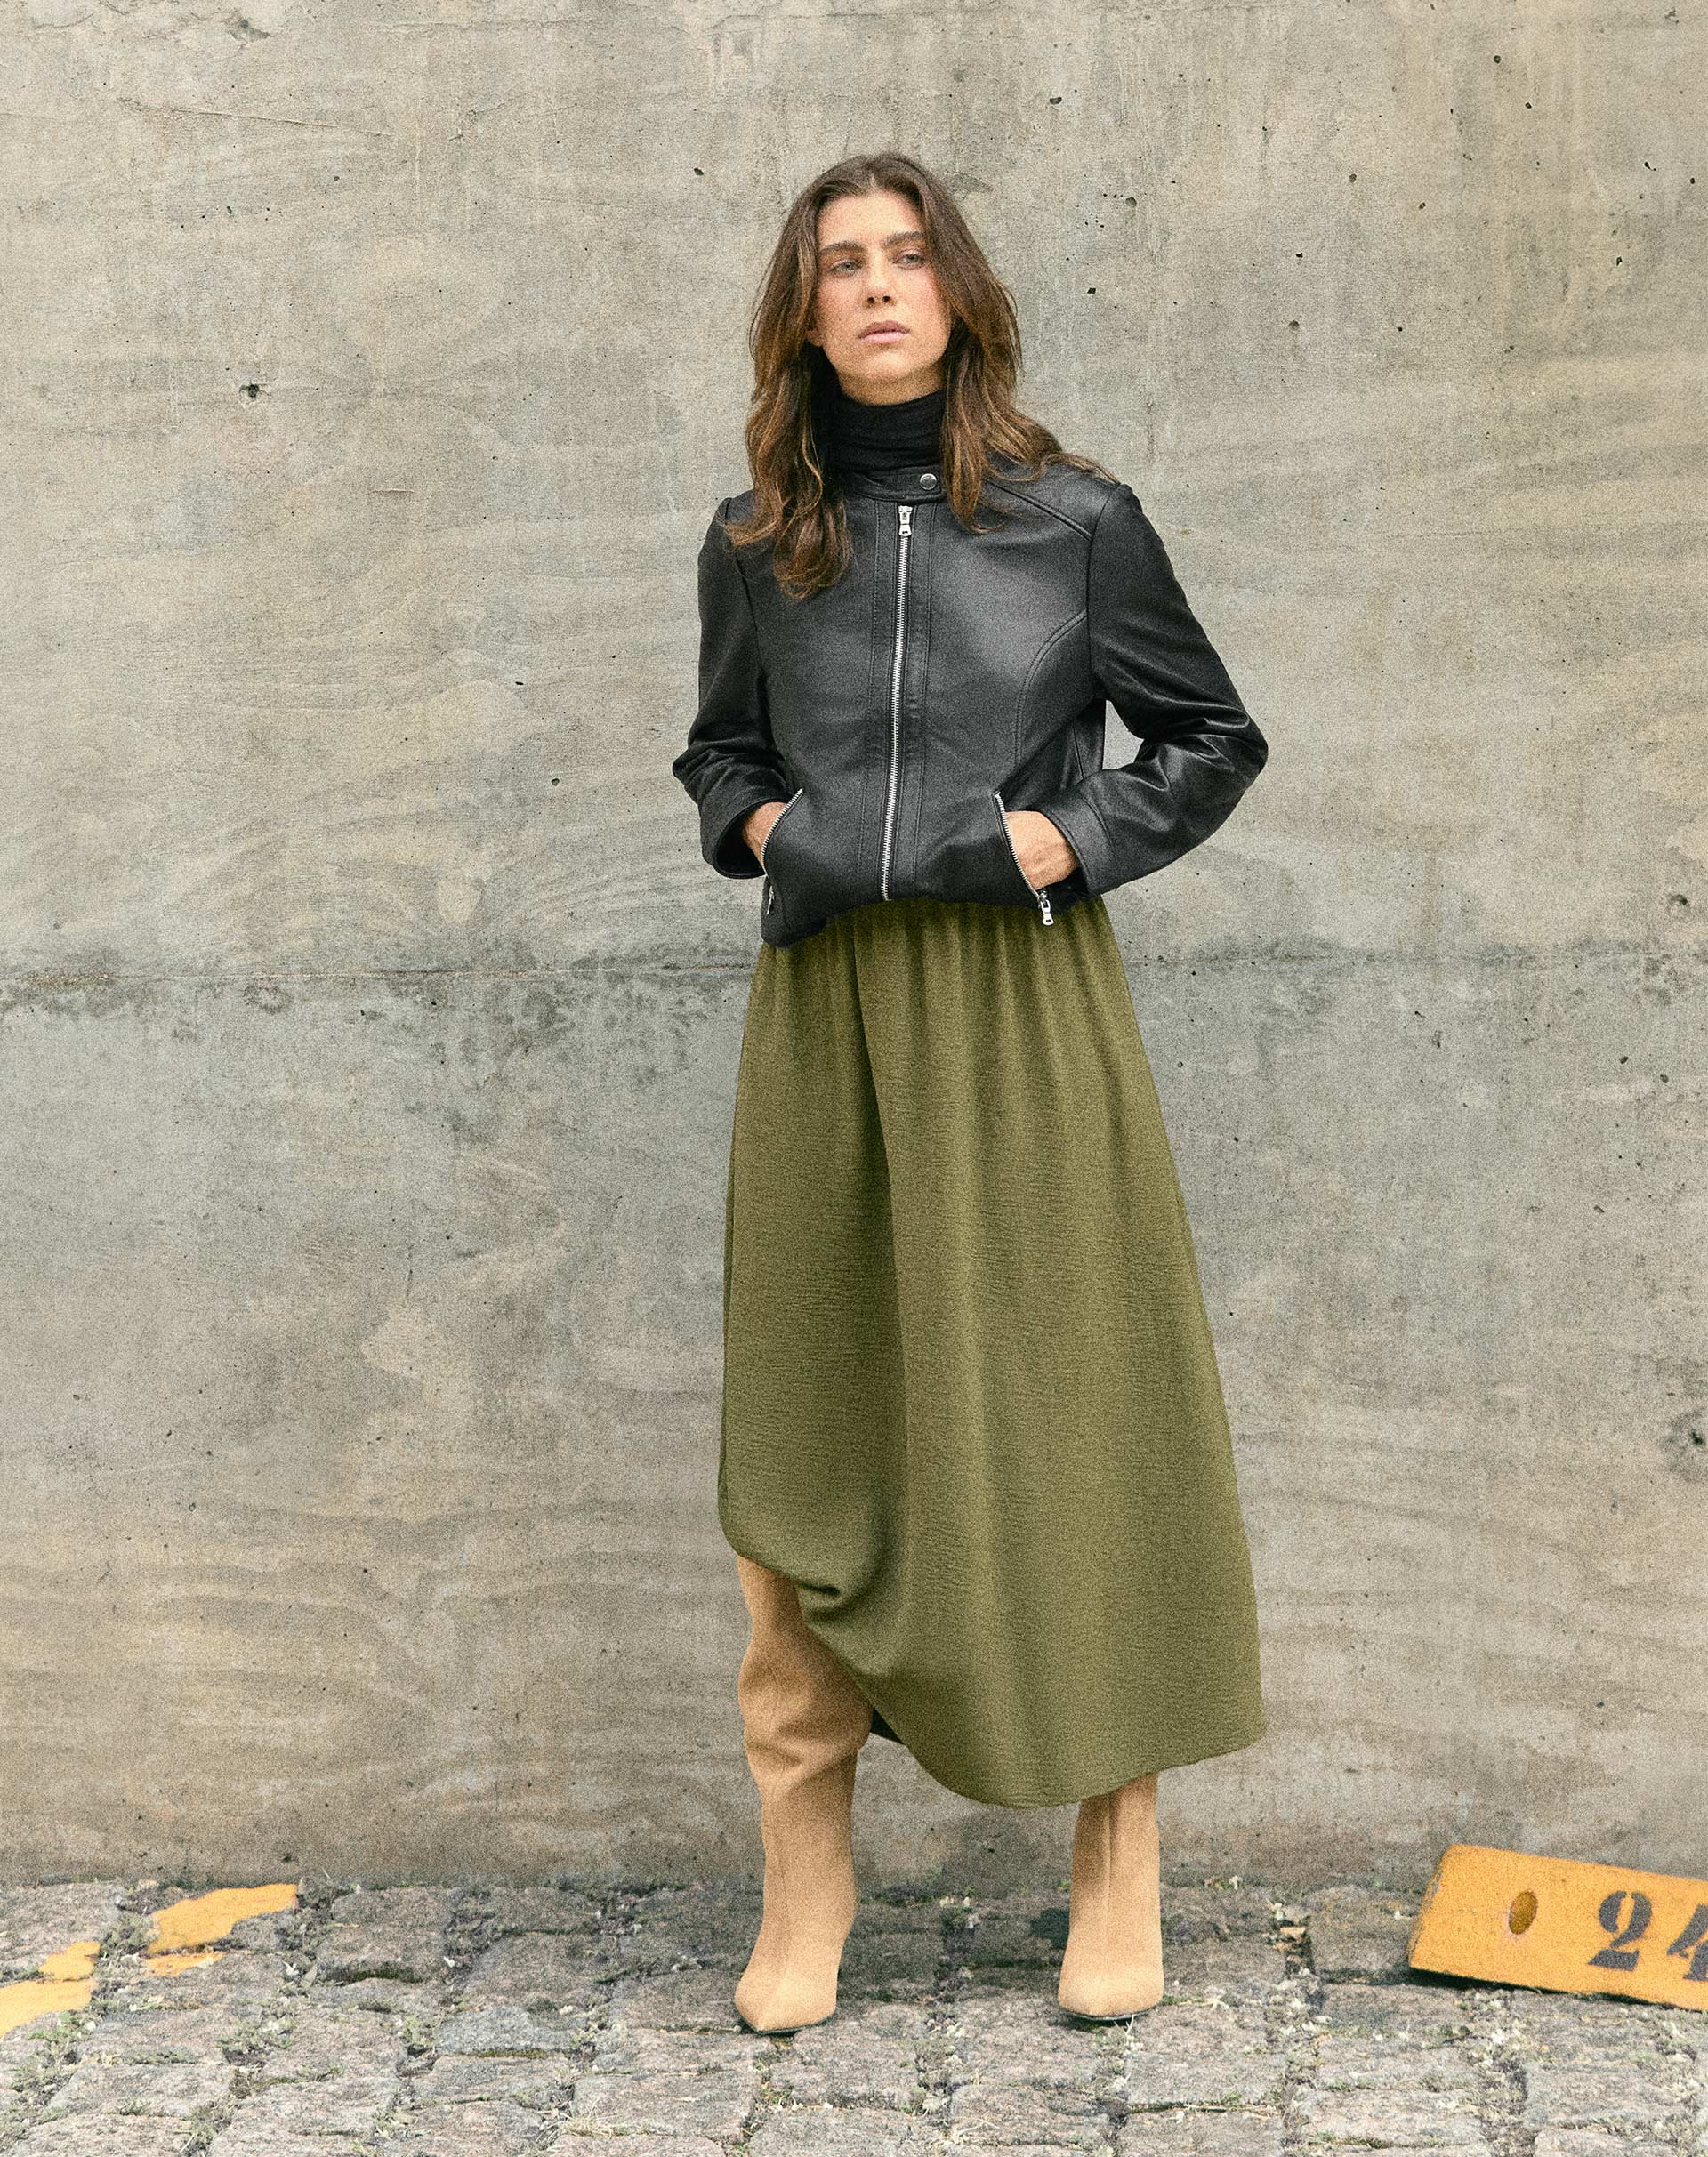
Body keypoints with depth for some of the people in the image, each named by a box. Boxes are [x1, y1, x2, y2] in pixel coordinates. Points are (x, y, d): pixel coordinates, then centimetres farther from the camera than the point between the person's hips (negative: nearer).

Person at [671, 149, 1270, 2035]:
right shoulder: (754, 546, 9)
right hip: (825, 1015, 3)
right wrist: (752, 822, 4)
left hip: (1024, 1008, -2)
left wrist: (1080, 837, -5)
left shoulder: (1073, 521, 2)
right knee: (809, 1419, 2)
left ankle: (1118, 1861, 11)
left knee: (1066, 1403, -1)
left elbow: (1213, 739, 10)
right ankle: (805, 1877, 11)